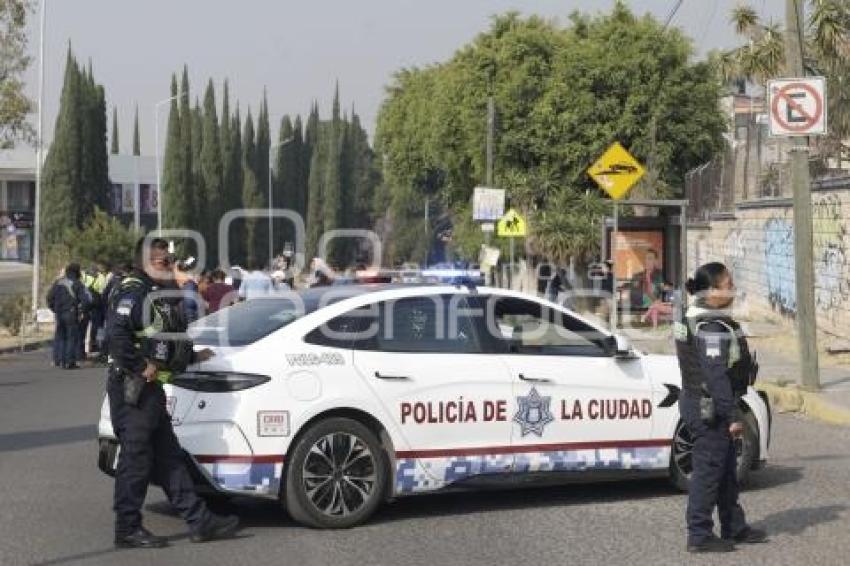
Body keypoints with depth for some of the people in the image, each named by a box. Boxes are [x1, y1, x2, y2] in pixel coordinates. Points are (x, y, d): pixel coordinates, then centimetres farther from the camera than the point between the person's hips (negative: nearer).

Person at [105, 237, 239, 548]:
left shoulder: (165, 295, 19)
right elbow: (116, 334, -24)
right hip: (130, 387, -10)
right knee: (136, 457, -5)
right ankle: (127, 529, 3)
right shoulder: (133, 291, -12)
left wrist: (193, 357, 19)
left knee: (168, 457, 11)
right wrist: (140, 367, -22)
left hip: (151, 388, 10)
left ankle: (200, 520, 15)